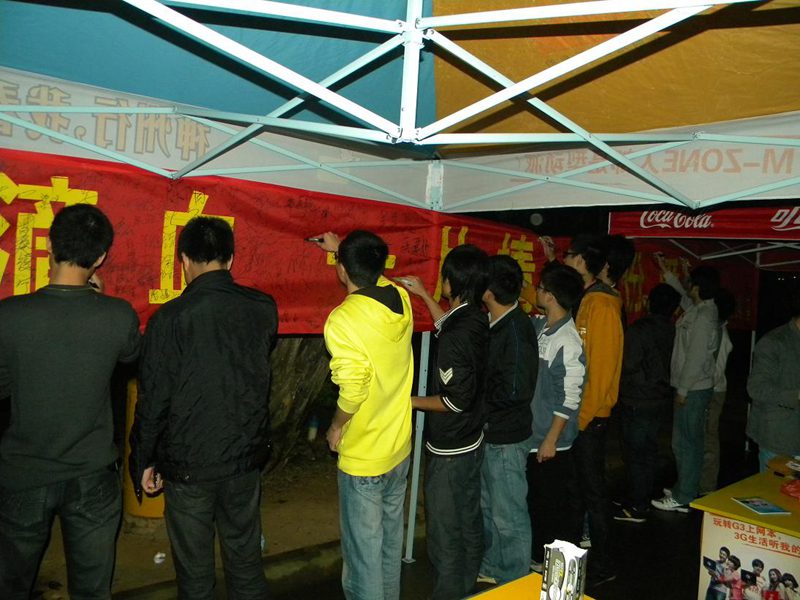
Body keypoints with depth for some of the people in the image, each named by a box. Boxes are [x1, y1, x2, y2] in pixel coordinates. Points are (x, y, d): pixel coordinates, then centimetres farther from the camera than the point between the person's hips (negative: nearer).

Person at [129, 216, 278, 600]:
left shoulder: (169, 319, -16)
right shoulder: (263, 309, -5)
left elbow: (153, 401, -11)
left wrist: (143, 462, 2)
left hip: (188, 467, -3)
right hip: (246, 459, 3)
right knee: (246, 562, 18)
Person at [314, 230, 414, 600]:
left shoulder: (343, 320, -24)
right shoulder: (400, 299, -3)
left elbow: (353, 389, -27)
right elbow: (375, 278, 20)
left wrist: (336, 427, -8)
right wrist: (342, 248, 32)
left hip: (363, 457, -7)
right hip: (400, 447, 7)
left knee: (363, 550, 9)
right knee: (391, 538, 24)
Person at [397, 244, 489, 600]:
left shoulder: (458, 334, -27)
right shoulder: (476, 319, -1)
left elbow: (457, 400, -24)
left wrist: (412, 401, -12)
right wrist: (424, 296, 27)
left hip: (449, 450, -9)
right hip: (472, 442, 9)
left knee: (445, 533, 5)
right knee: (469, 522, 22)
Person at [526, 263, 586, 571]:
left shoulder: (568, 341, -20)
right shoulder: (537, 326, 3)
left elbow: (570, 398, -20)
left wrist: (551, 439, -17)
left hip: (552, 441, -8)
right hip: (531, 434, 8)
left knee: (556, 505, 6)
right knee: (534, 500, 20)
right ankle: (538, 558, 36)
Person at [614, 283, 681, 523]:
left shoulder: (639, 329, -19)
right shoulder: (671, 330, 2)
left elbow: (629, 364, -17)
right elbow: (668, 362, 10)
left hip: (637, 401, -7)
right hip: (659, 397, 7)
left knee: (635, 454, 1)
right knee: (649, 451, 16)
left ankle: (636, 508, 7)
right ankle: (643, 499, 28)